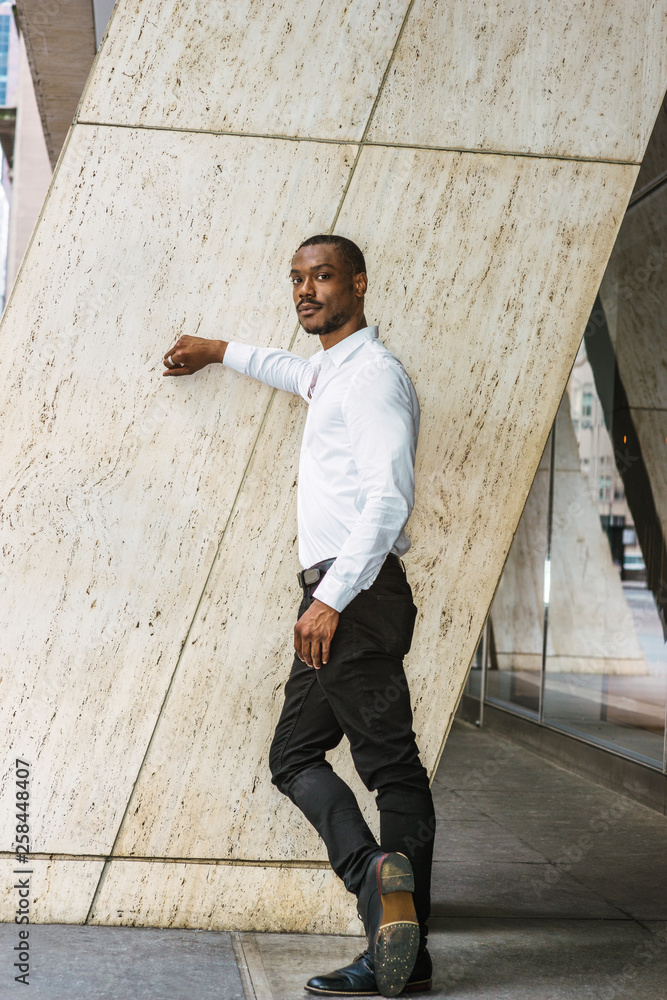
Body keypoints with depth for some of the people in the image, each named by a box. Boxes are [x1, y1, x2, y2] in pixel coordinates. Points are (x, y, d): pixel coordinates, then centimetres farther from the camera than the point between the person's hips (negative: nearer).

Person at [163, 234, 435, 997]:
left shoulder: (373, 374, -9)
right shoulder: (333, 373, 21)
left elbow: (389, 499, -20)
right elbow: (300, 373, 48)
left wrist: (331, 599, -23)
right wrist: (221, 353, 57)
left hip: (355, 594, -9)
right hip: (337, 596, 9)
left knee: (390, 764, -12)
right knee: (295, 755, 4)